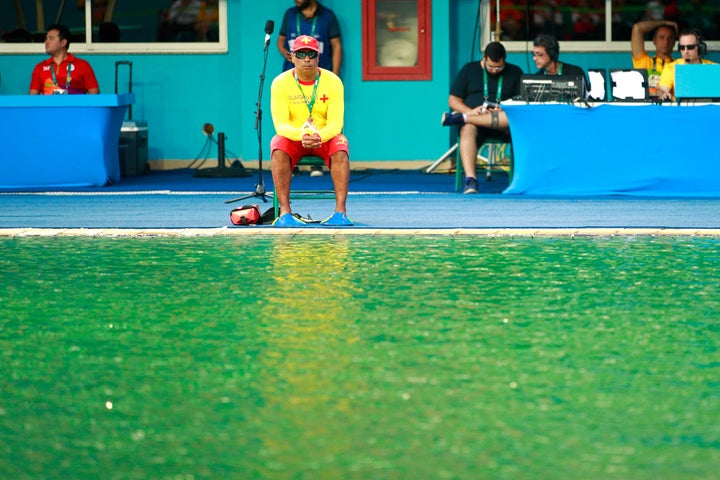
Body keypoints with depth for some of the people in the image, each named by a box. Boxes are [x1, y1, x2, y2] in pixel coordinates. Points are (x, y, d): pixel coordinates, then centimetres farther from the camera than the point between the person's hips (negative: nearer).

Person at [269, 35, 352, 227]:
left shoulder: (332, 81, -10)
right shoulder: (280, 83, -10)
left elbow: (335, 123, -15)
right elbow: (280, 124, -17)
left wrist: (319, 137, -37)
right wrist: (302, 136, -38)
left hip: (325, 138, 0)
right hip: (292, 138, 0)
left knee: (340, 149, -32)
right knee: (278, 147, -33)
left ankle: (340, 212, -35)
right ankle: (285, 212, -34)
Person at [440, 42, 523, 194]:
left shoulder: (515, 73, 14)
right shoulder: (469, 70, 15)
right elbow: (453, 100, 11)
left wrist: (504, 110, -15)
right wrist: (471, 111, -10)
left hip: (502, 126, 0)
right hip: (474, 119, 0)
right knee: (468, 131, -38)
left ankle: (462, 118, -31)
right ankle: (470, 180, -51)